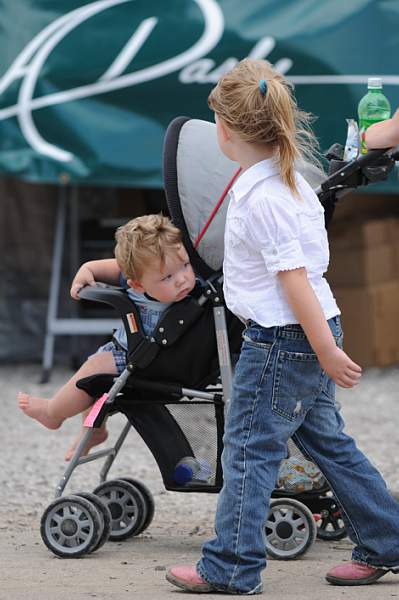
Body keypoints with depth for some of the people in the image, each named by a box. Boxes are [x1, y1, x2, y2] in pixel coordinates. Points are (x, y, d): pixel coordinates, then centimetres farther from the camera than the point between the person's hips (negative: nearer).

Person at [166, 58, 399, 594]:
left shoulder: (260, 199, -21)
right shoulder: (289, 181, 9)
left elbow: (294, 279, -22)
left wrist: (327, 351, -22)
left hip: (281, 339, -10)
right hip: (305, 337, 10)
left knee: (249, 448, -2)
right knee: (328, 441, 15)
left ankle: (231, 566, 4)